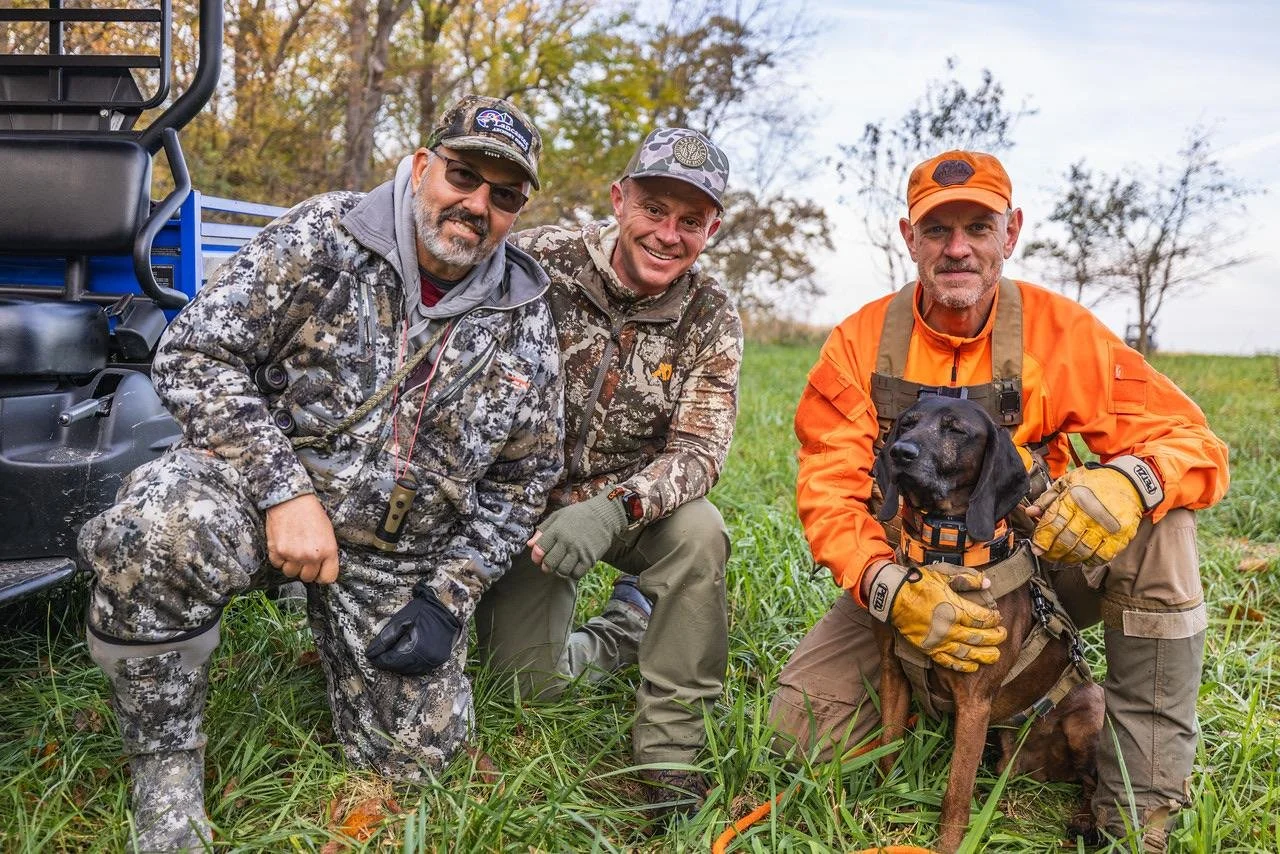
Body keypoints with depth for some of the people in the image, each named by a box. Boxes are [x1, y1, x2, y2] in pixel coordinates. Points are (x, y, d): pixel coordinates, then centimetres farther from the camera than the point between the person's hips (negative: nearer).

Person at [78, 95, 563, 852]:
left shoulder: (527, 324, -1)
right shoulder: (323, 237, -10)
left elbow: (523, 478, 6)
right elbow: (196, 354, -14)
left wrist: (450, 596, -4)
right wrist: (285, 491, -24)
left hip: (402, 558, 3)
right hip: (260, 485, -3)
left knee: (416, 750, 2)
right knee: (159, 532, -36)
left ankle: (343, 629, 34)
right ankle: (166, 769, -11)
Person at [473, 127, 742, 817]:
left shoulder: (712, 320, -10)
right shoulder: (537, 261, -16)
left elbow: (699, 450, -17)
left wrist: (613, 509, -37)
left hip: (634, 505, 1)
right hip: (529, 499, 0)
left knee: (698, 532, -32)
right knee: (529, 679, -8)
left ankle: (669, 753, -14)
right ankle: (624, 633, 27)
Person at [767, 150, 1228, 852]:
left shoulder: (1061, 332, -11)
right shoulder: (860, 344, -10)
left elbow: (1196, 447, -14)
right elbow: (829, 494, -15)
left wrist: (1131, 480, -40)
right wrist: (891, 590, -36)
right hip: (911, 578, 1)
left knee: (1158, 524, -28)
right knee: (801, 728, -16)